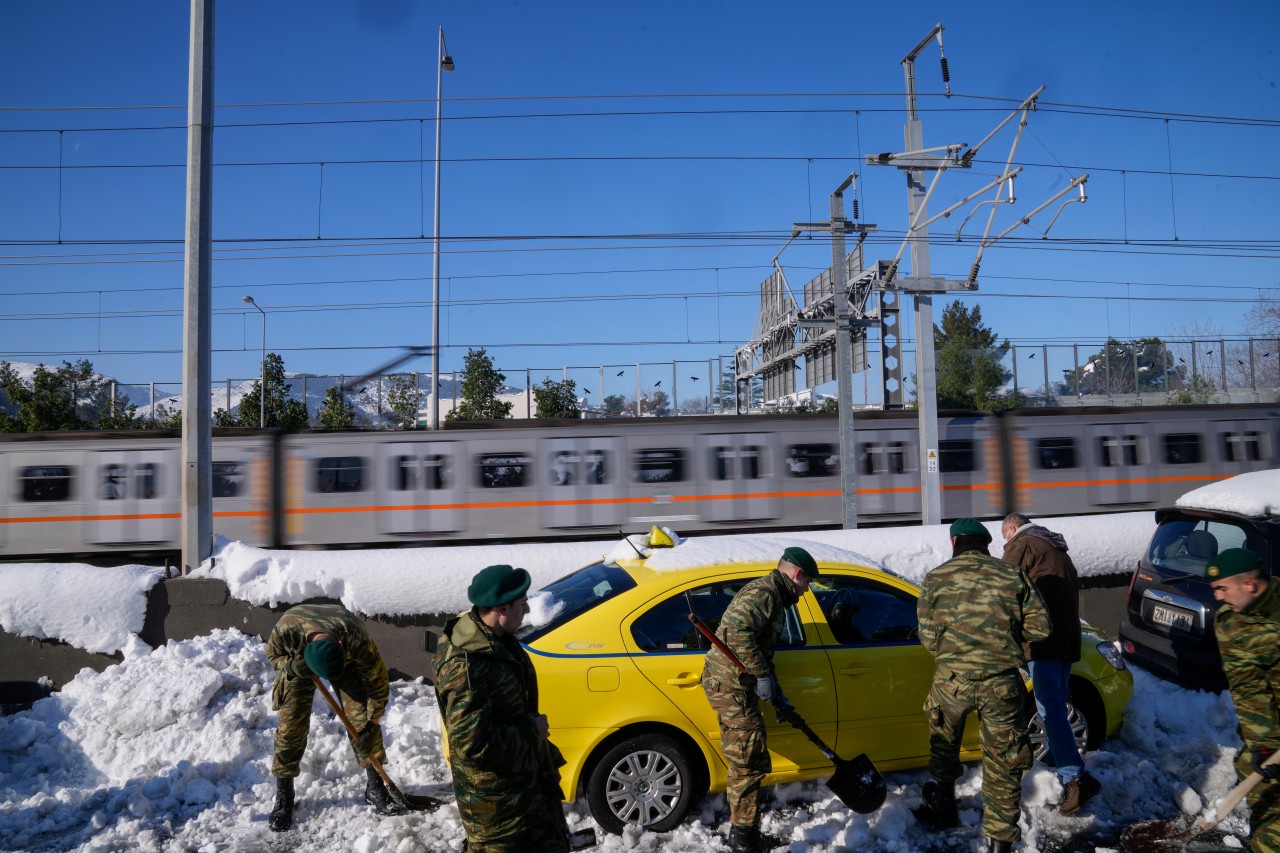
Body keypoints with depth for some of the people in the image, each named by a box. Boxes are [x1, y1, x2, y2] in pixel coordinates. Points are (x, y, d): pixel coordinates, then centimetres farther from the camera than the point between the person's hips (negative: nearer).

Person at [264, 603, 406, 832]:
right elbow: (273, 653, -13)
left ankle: (375, 789, 6)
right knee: (291, 725, -8)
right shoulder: (285, 630, -40)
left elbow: (376, 676, -25)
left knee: (362, 718, -8)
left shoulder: (355, 638, -42)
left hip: (347, 662, 0)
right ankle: (283, 797, 10)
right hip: (298, 661, 1)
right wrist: (291, 666, -34)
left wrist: (373, 717, -16)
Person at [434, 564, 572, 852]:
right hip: (493, 796, -9)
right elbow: (473, 744, -32)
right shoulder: (466, 666, -32)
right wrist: (531, 730, -20)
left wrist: (547, 758, 15)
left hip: (528, 776, 9)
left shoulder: (498, 638, -2)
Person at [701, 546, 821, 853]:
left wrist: (776, 694, 21)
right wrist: (763, 675, -23)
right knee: (750, 761, -6)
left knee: (746, 759, 19)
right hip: (728, 681, -11)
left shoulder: (772, 595, 18)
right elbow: (737, 631, -30)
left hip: (733, 681, 11)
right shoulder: (765, 592, -16)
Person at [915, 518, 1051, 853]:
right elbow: (1039, 627, 2)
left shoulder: (936, 578, 0)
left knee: (943, 747, 26)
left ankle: (942, 809, 42)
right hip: (1002, 684, 0)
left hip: (952, 681, 0)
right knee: (1003, 764, 12)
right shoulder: (1014, 575, 3)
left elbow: (928, 638, -2)